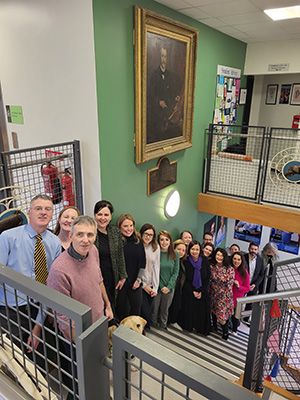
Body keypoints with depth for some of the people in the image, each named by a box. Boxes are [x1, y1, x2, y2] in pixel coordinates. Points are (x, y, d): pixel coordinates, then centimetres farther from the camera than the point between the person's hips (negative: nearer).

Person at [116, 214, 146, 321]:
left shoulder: (138, 241, 3)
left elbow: (143, 262, 7)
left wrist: (139, 279, 2)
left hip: (135, 282, 4)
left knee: (137, 306, 10)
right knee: (121, 307, 10)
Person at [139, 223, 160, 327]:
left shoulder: (156, 247, 3)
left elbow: (156, 267, 2)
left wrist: (155, 288, -1)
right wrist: (144, 285, -6)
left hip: (151, 285, 4)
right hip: (139, 285, -3)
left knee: (147, 310, 11)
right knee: (146, 313, -8)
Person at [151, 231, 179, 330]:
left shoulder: (175, 254, 0)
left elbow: (176, 272, 1)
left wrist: (169, 286, -7)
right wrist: (162, 287, -10)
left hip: (170, 288, 2)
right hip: (157, 287, -2)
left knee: (165, 310, 15)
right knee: (154, 309, 7)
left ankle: (163, 327, 33)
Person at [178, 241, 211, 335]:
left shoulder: (205, 261, -4)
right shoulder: (185, 262, -8)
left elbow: (208, 278, -1)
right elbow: (184, 280, -4)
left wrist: (202, 292, -7)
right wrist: (193, 292, -9)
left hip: (202, 292, 2)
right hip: (188, 292, -1)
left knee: (203, 312, 1)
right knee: (189, 310, -3)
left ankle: (202, 329, 23)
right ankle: (187, 327, 21)